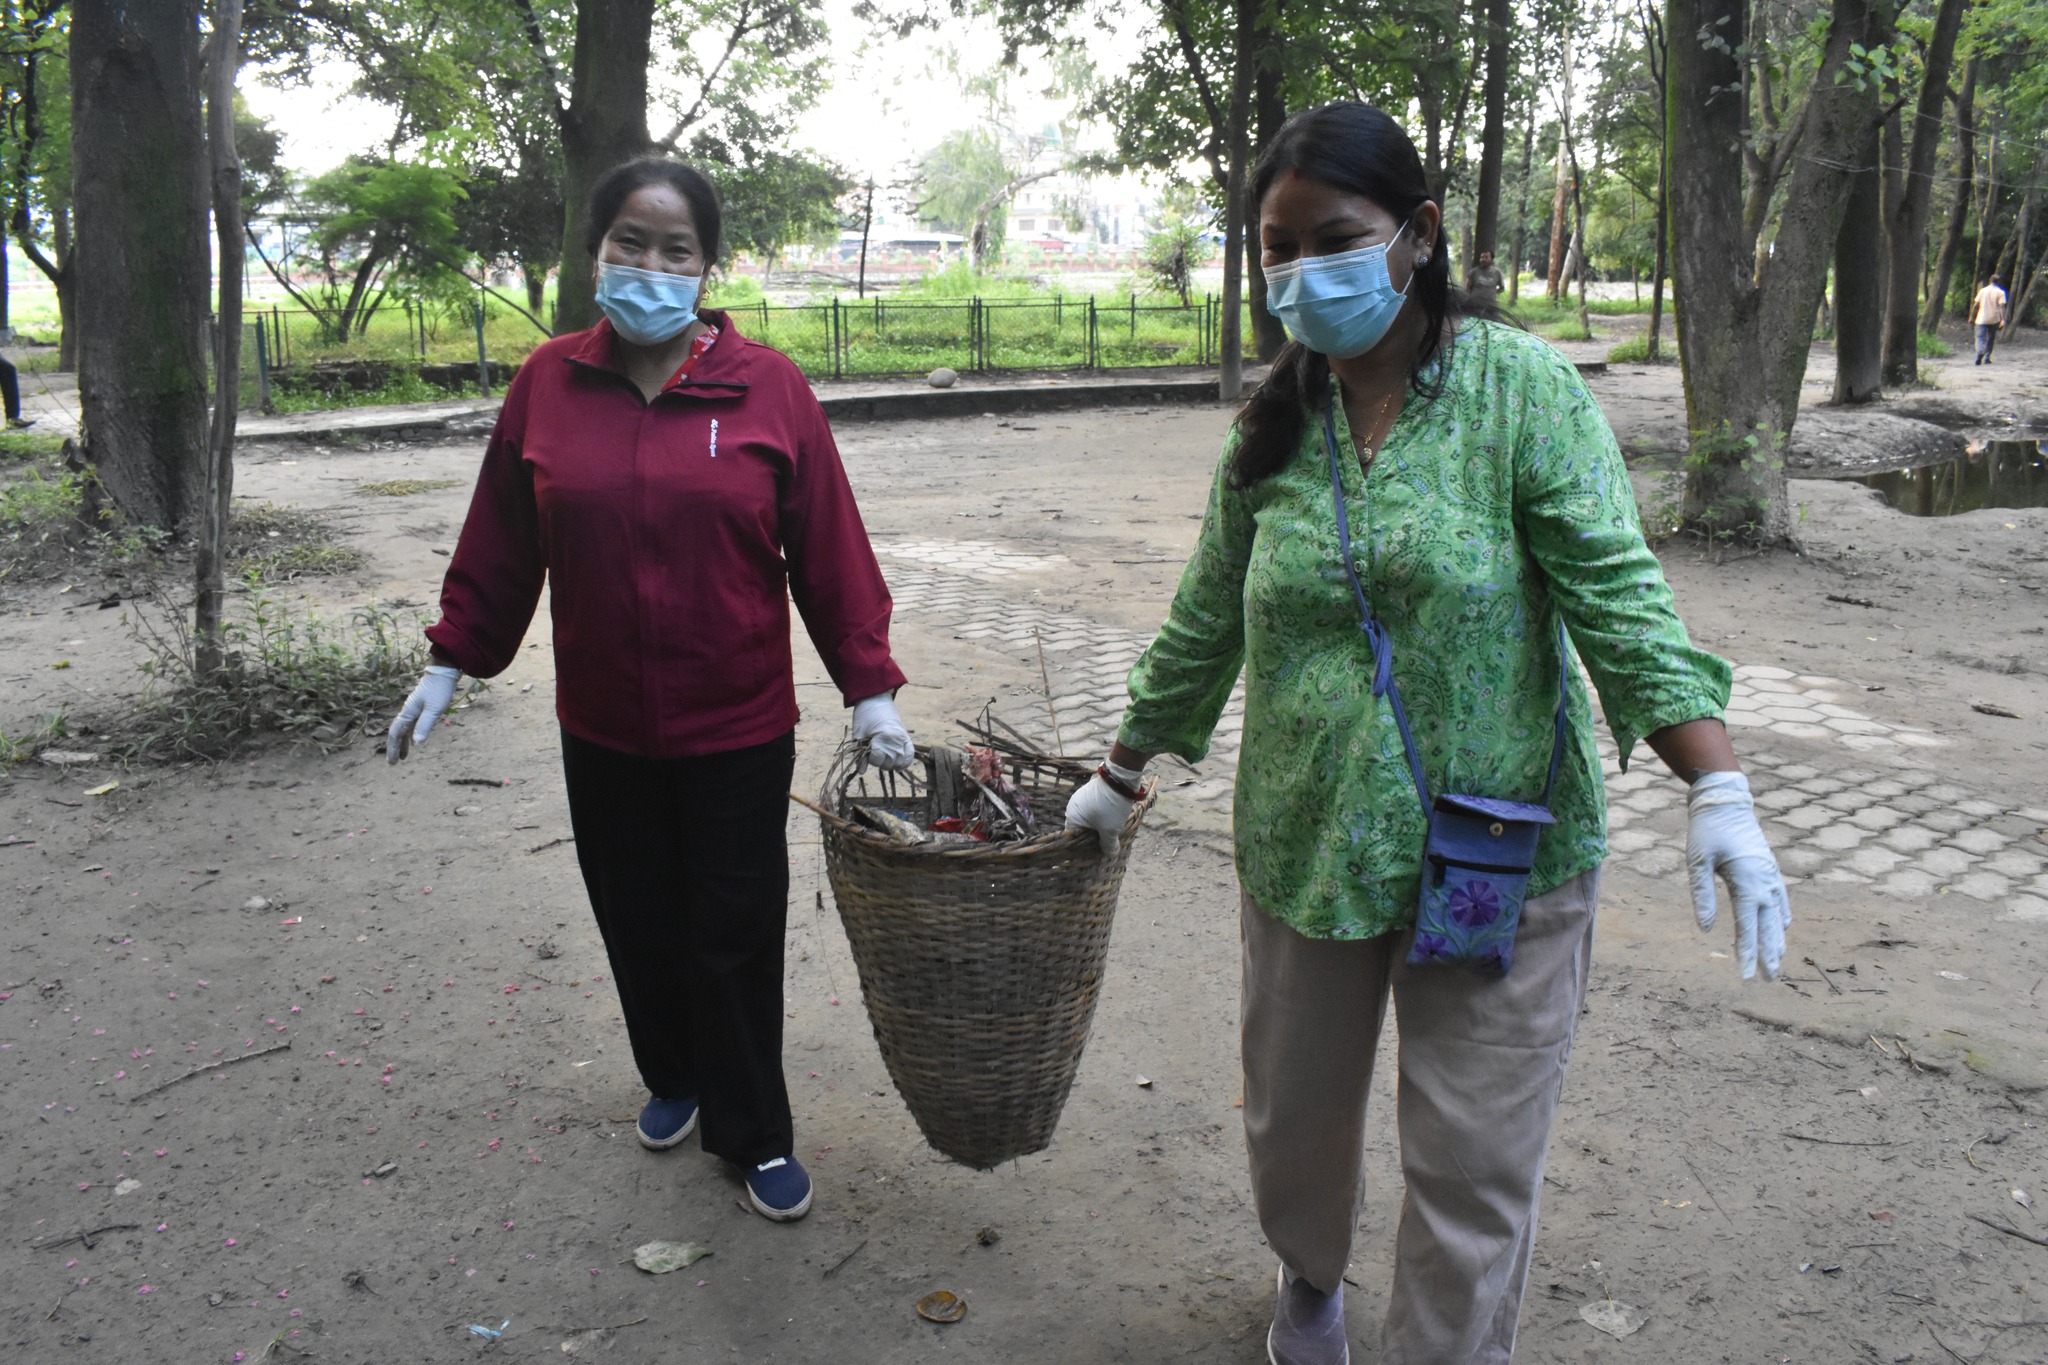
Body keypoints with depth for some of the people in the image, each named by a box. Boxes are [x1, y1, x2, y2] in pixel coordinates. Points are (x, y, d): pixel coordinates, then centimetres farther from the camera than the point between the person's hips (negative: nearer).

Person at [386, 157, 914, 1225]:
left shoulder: (766, 386, -7)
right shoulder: (548, 384, 0)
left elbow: (829, 549, -5)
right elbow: (500, 543, 8)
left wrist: (868, 687, -7)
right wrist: (449, 665, 9)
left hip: (737, 728, -2)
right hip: (603, 731, 3)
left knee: (736, 940, 6)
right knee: (640, 928, 17)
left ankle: (753, 1134, 25)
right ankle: (674, 1079, 42)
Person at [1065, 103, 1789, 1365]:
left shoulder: (1523, 387, -8)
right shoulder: (1274, 426, 3)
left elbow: (1618, 595, -13)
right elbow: (1207, 627, 12)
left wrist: (1719, 790, -23)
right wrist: (1122, 777, 19)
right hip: (1305, 842, 4)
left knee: (1475, 1169, 2)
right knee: (1294, 1116, 19)